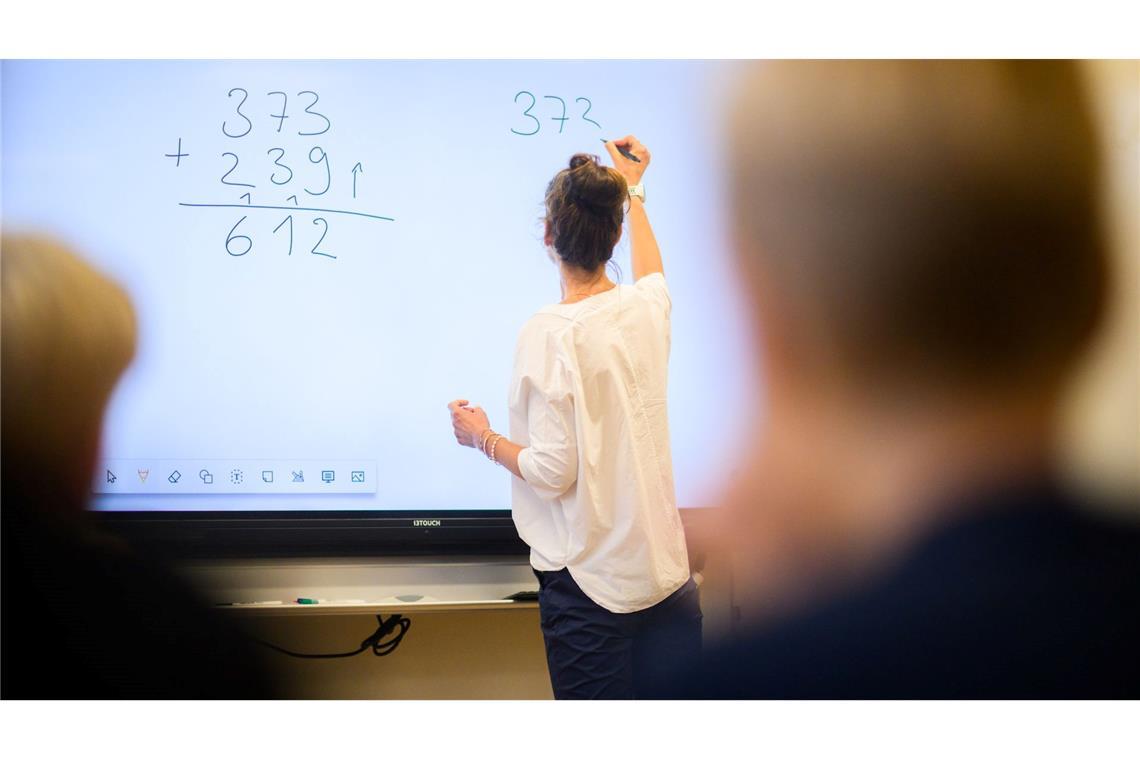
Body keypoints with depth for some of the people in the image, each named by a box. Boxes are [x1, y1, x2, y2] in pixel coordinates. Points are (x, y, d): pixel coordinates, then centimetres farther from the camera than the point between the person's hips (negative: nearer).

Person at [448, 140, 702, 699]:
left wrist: (483, 437, 1)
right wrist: (632, 192, 41)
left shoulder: (550, 334, -17)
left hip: (589, 580, -6)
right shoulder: (646, 309, 1)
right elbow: (652, 275, 28)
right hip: (667, 569, 6)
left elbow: (552, 472, -17)